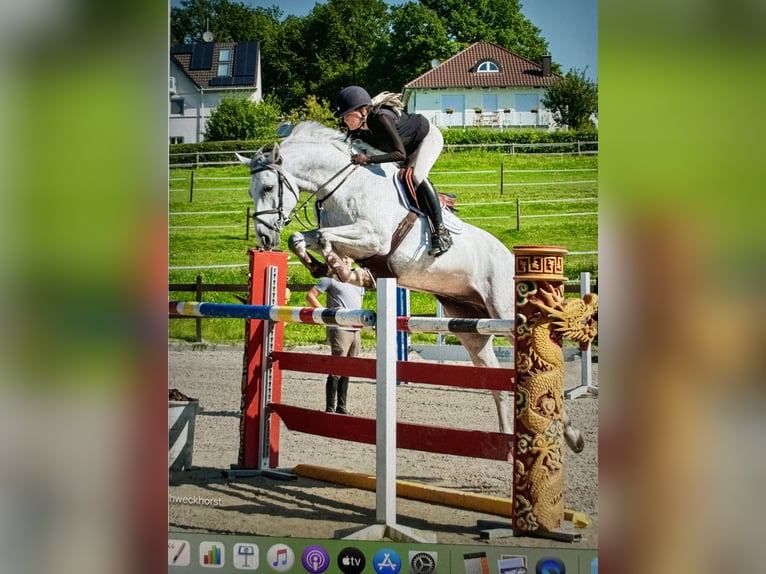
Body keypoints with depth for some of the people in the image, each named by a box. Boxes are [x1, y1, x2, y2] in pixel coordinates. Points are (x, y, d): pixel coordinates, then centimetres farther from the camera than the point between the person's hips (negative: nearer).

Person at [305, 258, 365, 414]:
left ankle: (342, 407, 16)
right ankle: (330, 408, -7)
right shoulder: (330, 279, -1)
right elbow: (310, 295, -4)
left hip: (356, 330, 7)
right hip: (339, 329, -7)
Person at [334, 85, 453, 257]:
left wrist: (368, 159, -50)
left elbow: (400, 153, -46)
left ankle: (441, 233, -23)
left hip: (428, 136, -9)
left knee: (417, 177, -26)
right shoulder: (357, 129, -17)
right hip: (409, 145, 9)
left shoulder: (381, 118, -41)